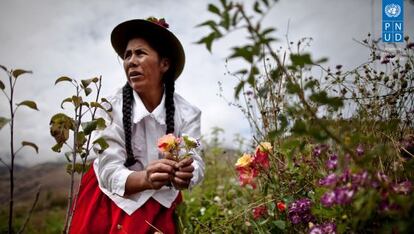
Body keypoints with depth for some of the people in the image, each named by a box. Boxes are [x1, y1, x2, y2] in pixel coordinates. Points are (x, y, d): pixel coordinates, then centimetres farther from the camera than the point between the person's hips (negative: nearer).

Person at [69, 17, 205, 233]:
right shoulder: (112, 108, -16)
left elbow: (196, 165, -18)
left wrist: (184, 175, -42)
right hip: (112, 201, -1)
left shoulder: (187, 113, -11)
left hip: (160, 204, 2)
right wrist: (145, 179, -42)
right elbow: (109, 172, -21)